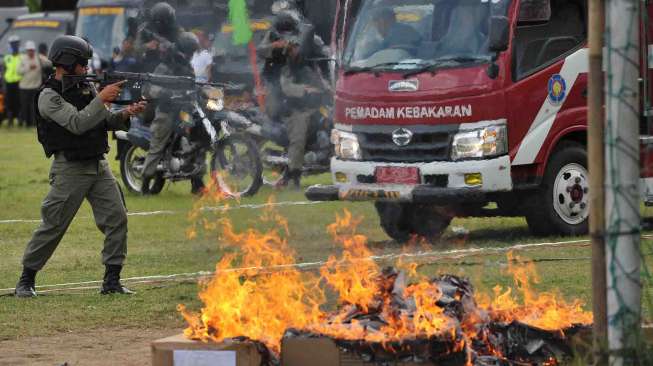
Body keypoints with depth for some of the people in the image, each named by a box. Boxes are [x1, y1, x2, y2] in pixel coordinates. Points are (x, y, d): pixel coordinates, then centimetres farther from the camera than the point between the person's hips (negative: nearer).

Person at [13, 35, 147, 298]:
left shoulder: (86, 88, 11)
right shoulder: (49, 96, -11)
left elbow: (106, 122, 11)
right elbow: (77, 123, -24)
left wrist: (125, 114, -8)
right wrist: (102, 99, -24)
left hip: (99, 166, 6)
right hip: (70, 169, -6)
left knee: (117, 219, -5)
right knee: (52, 226, -1)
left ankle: (111, 281, 1)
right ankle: (26, 280, 12)